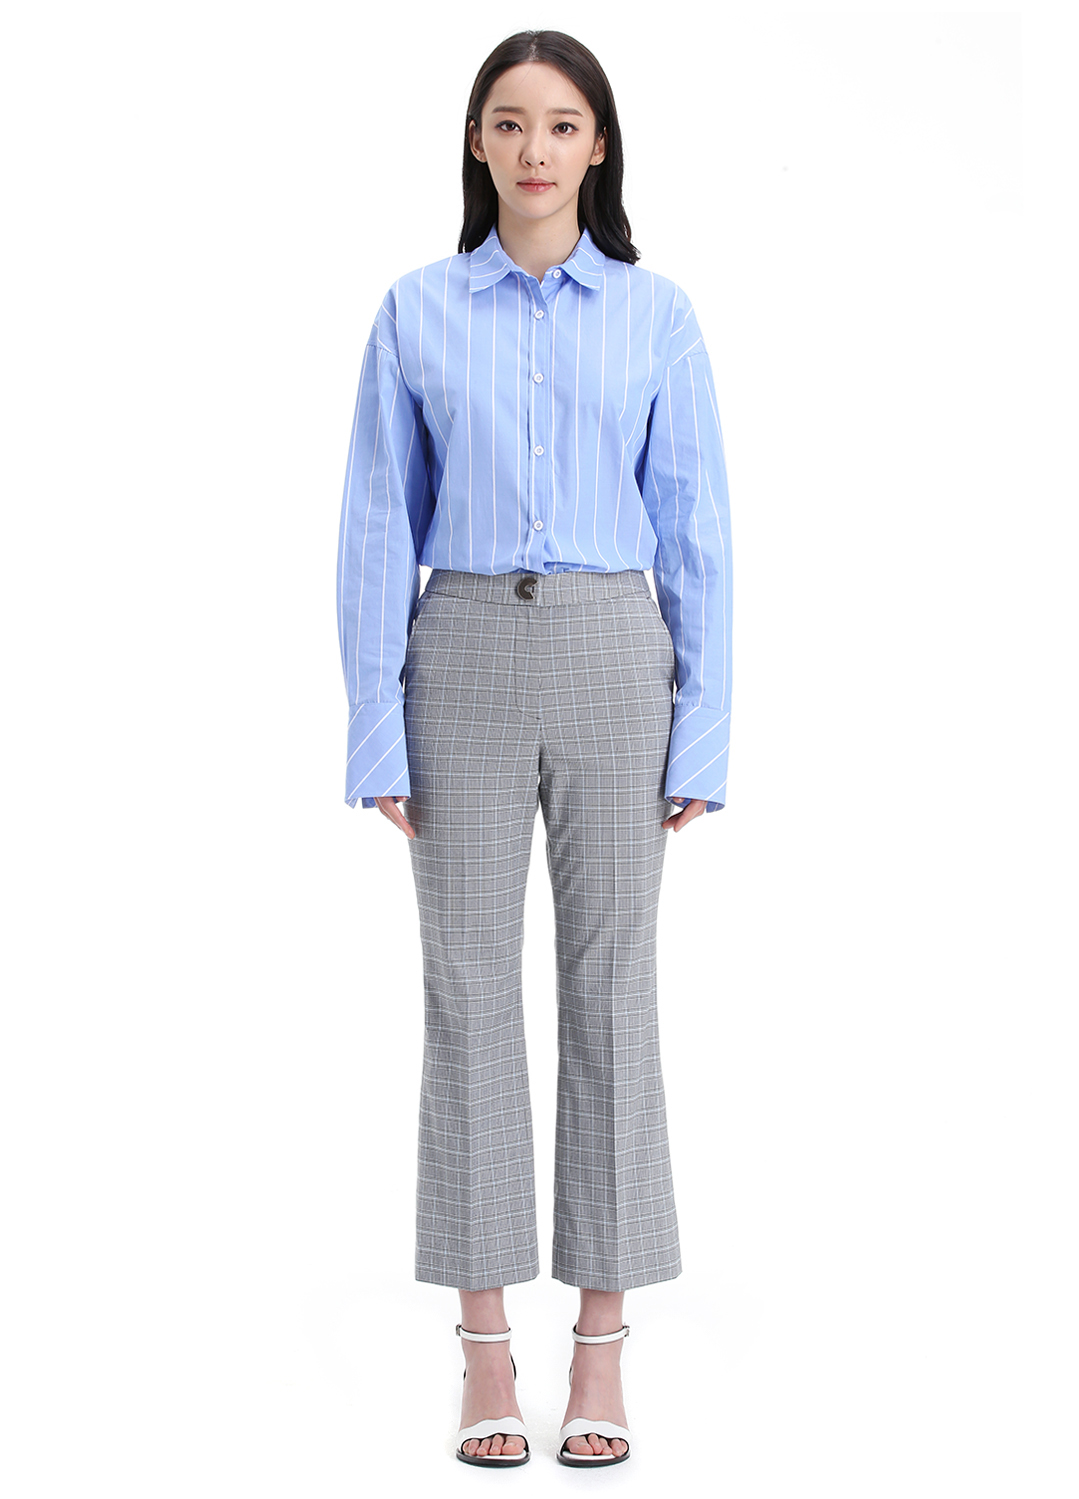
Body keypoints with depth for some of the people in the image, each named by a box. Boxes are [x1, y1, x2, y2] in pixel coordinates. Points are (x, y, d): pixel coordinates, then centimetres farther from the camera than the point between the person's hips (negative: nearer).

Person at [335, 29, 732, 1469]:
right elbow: (380, 531, 2)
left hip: (612, 660, 0)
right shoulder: (418, 312, 4)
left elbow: (693, 536, 3)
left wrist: (702, 737, -2)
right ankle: (485, 1342, 13)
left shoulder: (657, 315, 4)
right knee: (471, 992, 2)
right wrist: (378, 735, -4)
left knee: (609, 989, 3)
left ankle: (603, 1339, 14)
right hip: (466, 662, 0)